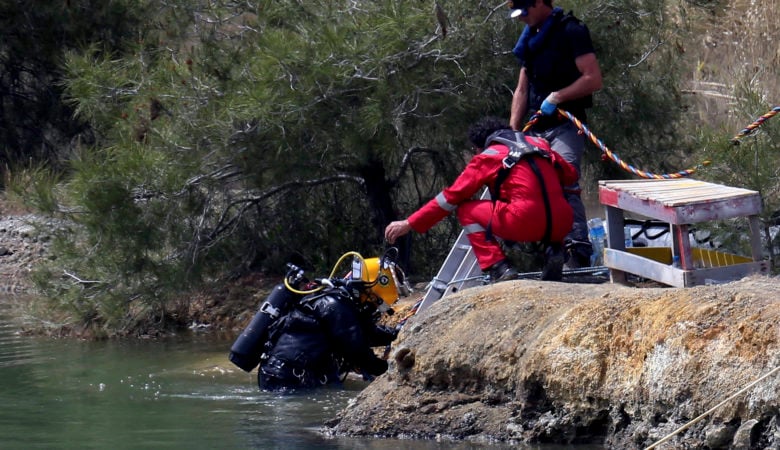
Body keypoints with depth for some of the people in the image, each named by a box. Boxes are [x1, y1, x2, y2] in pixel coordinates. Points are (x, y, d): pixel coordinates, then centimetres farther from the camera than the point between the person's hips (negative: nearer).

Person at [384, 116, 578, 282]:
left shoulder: (487, 157, 10)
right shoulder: (538, 143, 22)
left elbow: (451, 197, 11)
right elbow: (571, 174, 26)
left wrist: (410, 224, 16)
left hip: (526, 224, -5)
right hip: (562, 226, 5)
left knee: (467, 210, 16)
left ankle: (498, 269, 0)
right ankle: (553, 250, 9)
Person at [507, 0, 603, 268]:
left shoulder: (571, 31, -7)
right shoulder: (529, 39, 18)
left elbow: (593, 79, -14)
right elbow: (522, 90, 22)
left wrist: (556, 97, -17)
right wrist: (512, 132, 14)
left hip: (566, 127, -8)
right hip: (538, 129, 8)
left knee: (564, 185, -23)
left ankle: (579, 253, -29)